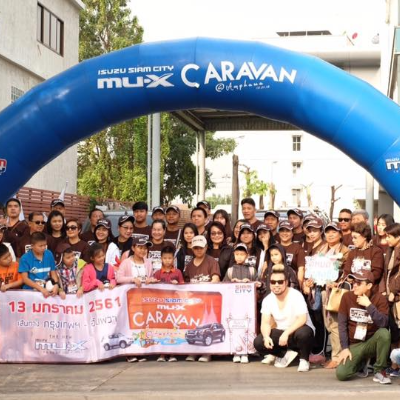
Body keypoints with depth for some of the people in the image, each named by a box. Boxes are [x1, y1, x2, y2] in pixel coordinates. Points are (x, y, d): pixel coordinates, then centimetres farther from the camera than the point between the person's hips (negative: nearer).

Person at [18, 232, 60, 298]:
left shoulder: (49, 255, 6)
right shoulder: (25, 258, -5)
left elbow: (53, 273, 10)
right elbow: (25, 279, -9)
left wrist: (56, 285, -10)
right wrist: (41, 289, -18)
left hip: (47, 289, 2)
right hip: (30, 290, -2)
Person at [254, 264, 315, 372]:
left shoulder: (296, 296, -20)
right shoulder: (267, 299, -5)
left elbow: (302, 319, -29)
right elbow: (265, 323, -9)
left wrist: (286, 333, -39)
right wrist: (266, 336, -30)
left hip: (296, 332, -4)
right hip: (282, 333, 4)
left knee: (303, 333, -40)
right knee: (258, 342, -18)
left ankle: (304, 359, -11)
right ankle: (286, 354, 0)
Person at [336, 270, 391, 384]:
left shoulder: (379, 299, -11)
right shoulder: (347, 297, -5)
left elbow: (383, 324, -25)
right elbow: (342, 324, -4)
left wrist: (369, 305, -29)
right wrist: (345, 348, -11)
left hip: (371, 343, -1)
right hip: (354, 345, 2)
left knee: (384, 333, -34)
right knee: (341, 374, -21)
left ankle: (379, 371, -15)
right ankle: (360, 361, 15)